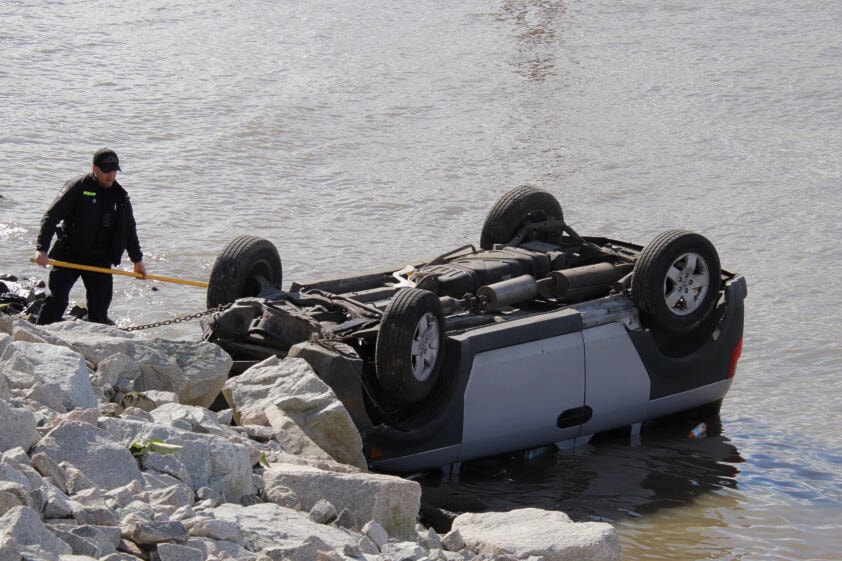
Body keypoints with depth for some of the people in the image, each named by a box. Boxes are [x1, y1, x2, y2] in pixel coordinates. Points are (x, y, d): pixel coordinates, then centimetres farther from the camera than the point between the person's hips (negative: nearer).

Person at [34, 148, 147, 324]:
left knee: (100, 304, 0)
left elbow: (129, 229, 21)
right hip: (69, 255, -4)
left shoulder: (120, 196, 9)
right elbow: (50, 217, -12)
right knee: (57, 298, -14)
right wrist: (42, 249, -22)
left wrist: (137, 260, 21)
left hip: (100, 259, 4)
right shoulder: (77, 188, -8)